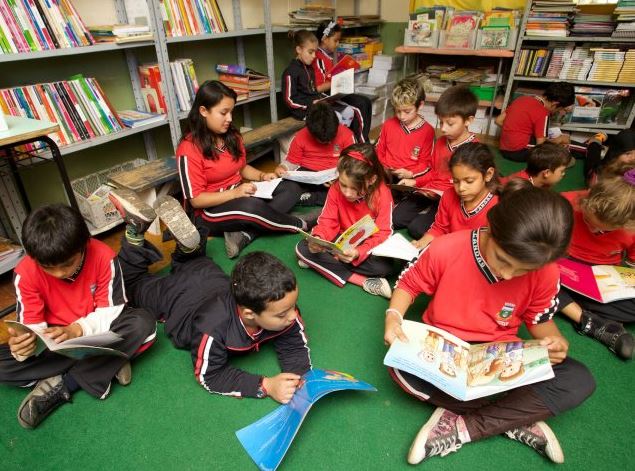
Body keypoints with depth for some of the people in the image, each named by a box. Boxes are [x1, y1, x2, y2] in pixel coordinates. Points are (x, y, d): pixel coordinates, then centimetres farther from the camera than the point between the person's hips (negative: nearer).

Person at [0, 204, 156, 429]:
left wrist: (77, 330, -35)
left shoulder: (103, 256, -23)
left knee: (143, 323, -31)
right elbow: (33, 327, -15)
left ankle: (60, 386, -21)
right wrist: (23, 345, -38)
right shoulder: (26, 273, -18)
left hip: (99, 332, -1)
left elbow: (111, 311, -18)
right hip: (54, 341, 2)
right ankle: (108, 364, -21)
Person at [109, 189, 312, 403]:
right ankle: (136, 229, 23)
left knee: (195, 261, 39)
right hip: (173, 296, -3)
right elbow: (209, 376, -33)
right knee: (133, 282, 28)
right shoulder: (213, 328, -48)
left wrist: (302, 379, -44)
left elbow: (295, 345, -23)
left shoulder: (280, 307, -36)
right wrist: (265, 385, -45)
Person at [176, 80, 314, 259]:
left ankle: (244, 236, -23)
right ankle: (300, 225, -10)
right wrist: (235, 192, -27)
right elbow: (196, 199, -17)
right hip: (210, 212, -8)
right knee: (252, 206, -39)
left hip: (240, 195, 8)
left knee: (292, 189, -7)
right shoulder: (189, 149, -17)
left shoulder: (231, 136, 3)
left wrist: (262, 176, -3)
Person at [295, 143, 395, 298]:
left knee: (385, 267, -34)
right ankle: (362, 280, -24)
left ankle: (323, 263, -20)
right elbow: (327, 222, -9)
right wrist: (317, 239, -32)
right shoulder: (335, 189, -14)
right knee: (302, 248, -19)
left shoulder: (382, 194, -22)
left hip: (367, 245, -3)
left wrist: (359, 253, -40)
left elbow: (382, 234, -23)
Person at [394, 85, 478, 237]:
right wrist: (415, 182, 6)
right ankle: (430, 211, 7)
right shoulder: (440, 141, 10)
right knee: (397, 217, -9)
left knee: (417, 227, -23)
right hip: (429, 192, 7)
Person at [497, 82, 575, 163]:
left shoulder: (523, 98, 7)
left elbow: (498, 120, 9)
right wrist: (559, 140, 3)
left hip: (504, 150, 8)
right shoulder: (543, 113, -14)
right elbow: (541, 144, -15)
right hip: (519, 152, -8)